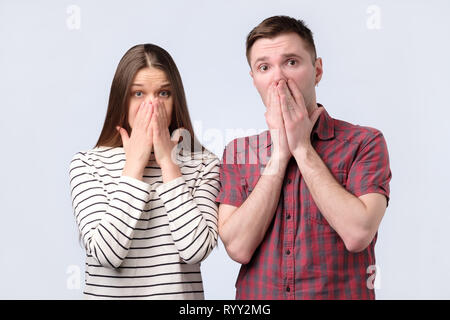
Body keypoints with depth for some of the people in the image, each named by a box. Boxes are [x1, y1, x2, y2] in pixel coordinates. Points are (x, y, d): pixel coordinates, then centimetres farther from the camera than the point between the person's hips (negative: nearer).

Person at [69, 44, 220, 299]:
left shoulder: (203, 163, 0)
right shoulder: (88, 163, -2)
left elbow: (195, 250, -12)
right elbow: (105, 253, -13)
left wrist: (168, 161, -11)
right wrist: (135, 163, -12)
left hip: (182, 292, 1)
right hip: (108, 292, 0)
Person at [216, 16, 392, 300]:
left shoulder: (364, 142, -7)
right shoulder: (237, 153, 1)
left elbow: (358, 234, -20)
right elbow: (238, 247, -11)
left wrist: (301, 147, -14)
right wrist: (280, 153, -13)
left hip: (340, 293, -2)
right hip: (257, 295, 2)